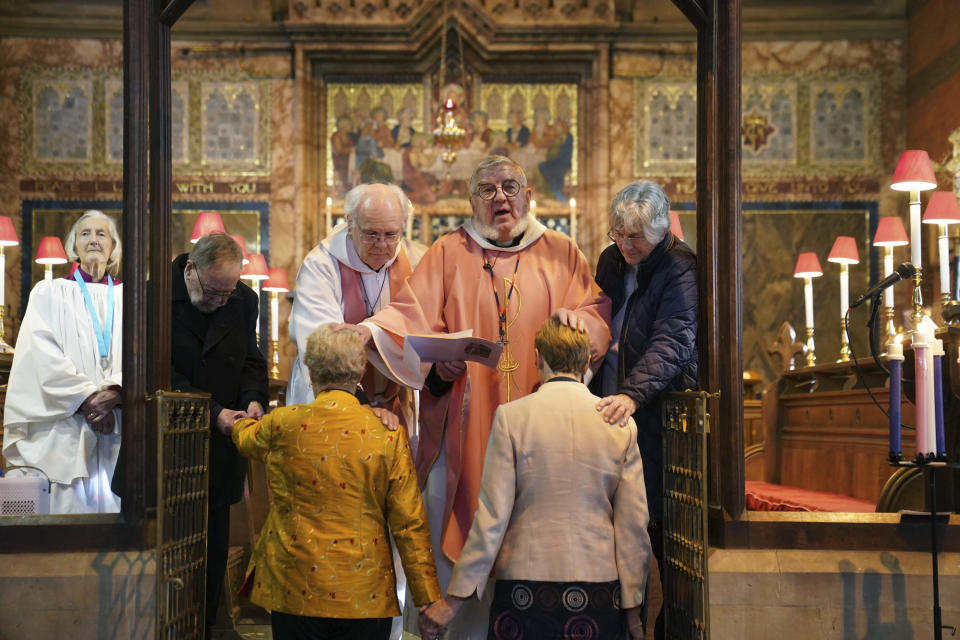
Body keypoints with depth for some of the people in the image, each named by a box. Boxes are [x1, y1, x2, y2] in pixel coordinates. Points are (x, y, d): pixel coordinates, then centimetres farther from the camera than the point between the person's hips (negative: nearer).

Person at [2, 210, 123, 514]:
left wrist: (115, 392, -16)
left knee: (115, 506, -3)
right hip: (64, 430, -1)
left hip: (120, 430, 1)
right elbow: (45, 357, -2)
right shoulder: (49, 293, 10)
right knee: (70, 504, -6)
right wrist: (86, 399, -13)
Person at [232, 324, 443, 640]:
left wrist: (236, 421, 46)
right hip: (365, 599, 0)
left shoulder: (282, 424, -5)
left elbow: (246, 439, 21)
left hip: (295, 593, 0)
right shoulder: (388, 433, -7)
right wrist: (429, 600, 0)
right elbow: (410, 524, -6)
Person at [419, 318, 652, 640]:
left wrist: (454, 600, -1)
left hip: (524, 591, -2)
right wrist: (633, 611, 9)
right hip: (599, 594, 2)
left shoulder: (511, 416, -6)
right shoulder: (621, 423, 0)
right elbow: (634, 524, 1)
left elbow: (491, 517, -8)